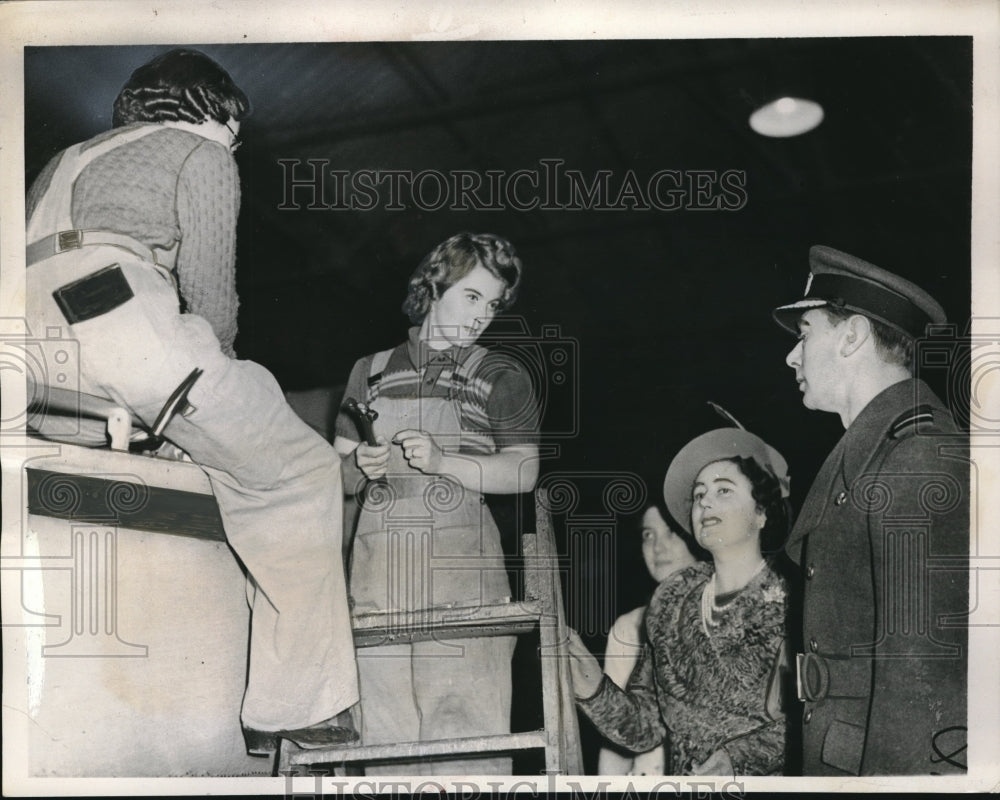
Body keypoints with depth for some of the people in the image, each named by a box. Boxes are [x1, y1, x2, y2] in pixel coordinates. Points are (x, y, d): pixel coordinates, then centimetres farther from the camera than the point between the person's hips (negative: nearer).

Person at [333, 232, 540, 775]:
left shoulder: (501, 377, 11)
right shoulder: (371, 372, 19)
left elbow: (523, 471, 0)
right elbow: (340, 476, 19)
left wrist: (441, 461, -12)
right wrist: (361, 467, -3)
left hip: (460, 567, -2)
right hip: (378, 563, 3)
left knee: (466, 725, -8)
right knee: (385, 732, -1)